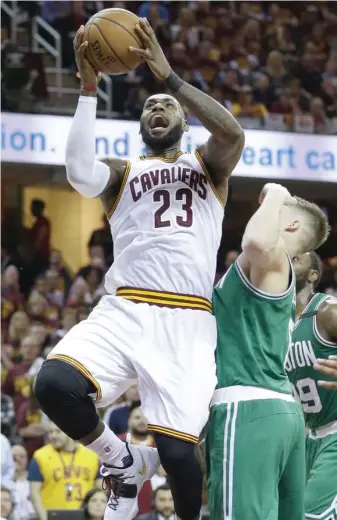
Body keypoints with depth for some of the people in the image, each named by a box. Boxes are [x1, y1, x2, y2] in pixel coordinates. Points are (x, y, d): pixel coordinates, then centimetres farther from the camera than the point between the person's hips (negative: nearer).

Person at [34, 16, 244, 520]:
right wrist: (89, 88, -6)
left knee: (176, 449, -15)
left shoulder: (208, 165, 19)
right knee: (55, 385, -28)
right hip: (125, 312, 1)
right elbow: (79, 173, -5)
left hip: (188, 322, -1)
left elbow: (233, 134, -6)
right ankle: (126, 463, 1)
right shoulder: (123, 172, 20)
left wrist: (169, 75, -9)